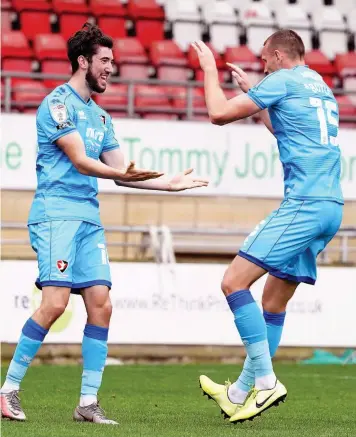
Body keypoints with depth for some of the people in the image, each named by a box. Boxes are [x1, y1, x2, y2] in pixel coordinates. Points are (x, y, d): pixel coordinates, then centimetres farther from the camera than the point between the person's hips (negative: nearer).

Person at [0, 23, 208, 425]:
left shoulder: (99, 116, 20)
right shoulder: (59, 102, -6)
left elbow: (119, 172, 24)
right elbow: (80, 161, -15)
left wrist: (168, 184, 19)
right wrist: (122, 173, -28)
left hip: (88, 219, 8)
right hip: (56, 214, -8)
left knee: (101, 304, -2)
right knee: (55, 302, -17)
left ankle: (88, 403, 1)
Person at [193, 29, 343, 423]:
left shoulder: (283, 80, -3)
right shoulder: (320, 87, 23)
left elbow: (219, 113, -4)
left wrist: (210, 70, 12)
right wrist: (250, 90, 43)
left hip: (304, 205, -9)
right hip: (331, 205, 9)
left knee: (234, 281, -10)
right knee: (274, 300, 14)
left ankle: (266, 380, -14)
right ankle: (243, 391, 19)